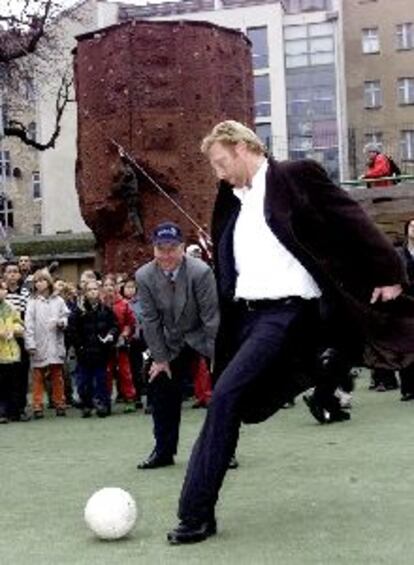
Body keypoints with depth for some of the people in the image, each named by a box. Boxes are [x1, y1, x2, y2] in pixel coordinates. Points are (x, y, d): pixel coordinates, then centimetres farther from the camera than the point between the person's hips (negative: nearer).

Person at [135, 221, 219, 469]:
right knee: (160, 386, 3)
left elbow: (212, 317, -22)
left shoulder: (201, 272, -27)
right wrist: (160, 358, -7)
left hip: (204, 335, -4)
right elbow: (150, 319, -8)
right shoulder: (144, 276, -15)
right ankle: (164, 451, 16)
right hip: (173, 340, 4)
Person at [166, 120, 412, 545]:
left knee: (226, 393, -17)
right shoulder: (233, 203, 18)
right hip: (247, 315, 9)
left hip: (286, 311, -9)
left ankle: (197, 513, -11)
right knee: (229, 404, 6)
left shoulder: (295, 176, -3)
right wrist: (226, 325, 17)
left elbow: (351, 221, -4)